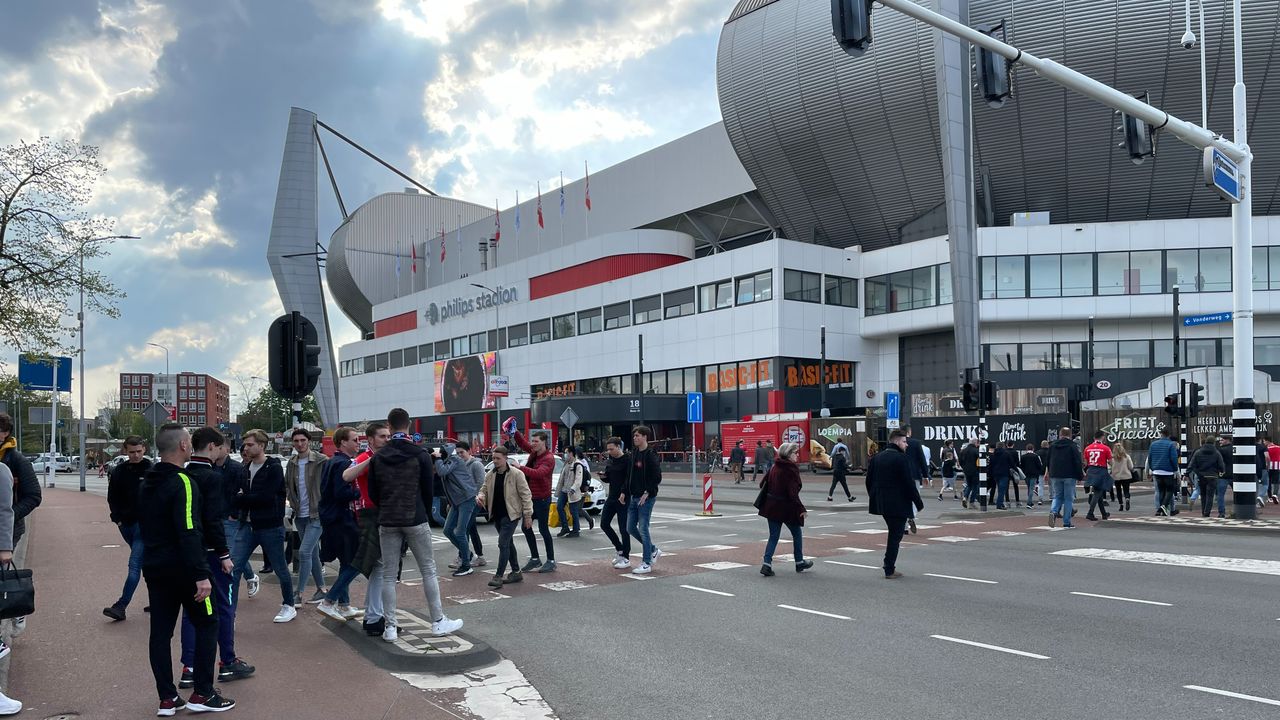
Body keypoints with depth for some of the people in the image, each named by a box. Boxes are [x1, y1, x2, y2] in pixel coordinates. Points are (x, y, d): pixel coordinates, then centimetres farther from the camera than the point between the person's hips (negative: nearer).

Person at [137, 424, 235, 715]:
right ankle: (202, 694, 4)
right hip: (181, 568, -8)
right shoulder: (182, 483, -19)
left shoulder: (147, 484, 10)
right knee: (207, 624, 4)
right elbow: (189, 533, -25)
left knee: (160, 631, 9)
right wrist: (201, 575, -25)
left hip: (154, 567, 8)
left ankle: (167, 699, 14)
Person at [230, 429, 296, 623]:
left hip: (270, 527, -5)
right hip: (247, 525, 5)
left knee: (280, 569, 9)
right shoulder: (245, 469, 9)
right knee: (234, 568, -3)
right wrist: (243, 501, -17)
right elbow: (237, 495, 4)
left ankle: (289, 606, 27)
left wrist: (242, 498, -13)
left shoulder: (274, 468, -11)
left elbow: (265, 497, -21)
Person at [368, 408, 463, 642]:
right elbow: (428, 490, -2)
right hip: (415, 521, -2)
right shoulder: (420, 455, -6)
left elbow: (372, 493, 6)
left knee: (388, 575, 7)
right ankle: (438, 622, 10)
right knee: (428, 570, 6)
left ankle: (390, 627, 7)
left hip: (387, 523, 3)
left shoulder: (378, 457, 2)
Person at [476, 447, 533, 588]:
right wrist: (480, 497, -11)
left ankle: (498, 576, -9)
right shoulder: (490, 475, 5)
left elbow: (525, 495, -11)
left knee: (503, 544, -12)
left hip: (511, 514, -7)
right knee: (508, 543, 16)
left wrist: (528, 514, -12)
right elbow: (484, 489, 14)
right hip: (497, 514, 7)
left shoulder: (516, 474, -13)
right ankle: (516, 572, 28)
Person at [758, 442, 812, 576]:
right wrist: (801, 509, -18)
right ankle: (799, 562, 27)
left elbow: (764, 484, 11)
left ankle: (766, 564, -4)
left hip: (772, 507, 6)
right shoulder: (791, 470, -16)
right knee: (797, 534, 15)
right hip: (787, 508, -6)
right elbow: (793, 493, -22)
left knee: (773, 536, 9)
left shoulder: (774, 467, 7)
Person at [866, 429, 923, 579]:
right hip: (898, 504, -7)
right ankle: (890, 571, 3)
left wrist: (874, 498, 20)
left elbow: (869, 481, 11)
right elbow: (909, 483, -16)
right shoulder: (902, 459, -14)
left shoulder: (877, 457, 8)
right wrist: (918, 502, -7)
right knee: (895, 536, 1)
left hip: (881, 503, 7)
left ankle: (889, 566, 23)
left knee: (894, 533, 22)